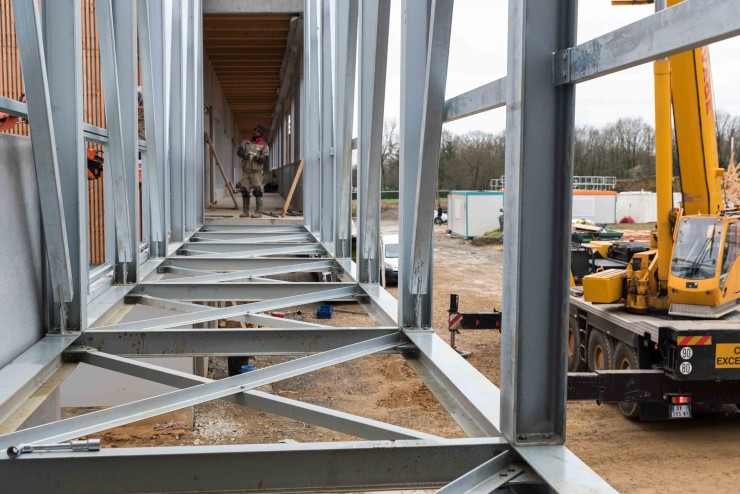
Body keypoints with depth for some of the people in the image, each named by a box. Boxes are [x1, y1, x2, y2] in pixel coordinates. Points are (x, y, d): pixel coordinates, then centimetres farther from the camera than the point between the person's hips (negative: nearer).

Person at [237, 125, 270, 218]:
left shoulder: (264, 146, -2)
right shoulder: (245, 142, 9)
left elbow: (265, 160, -12)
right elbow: (239, 152, -5)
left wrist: (255, 156, -26)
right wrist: (246, 154, -24)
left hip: (256, 172, -4)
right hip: (245, 171, 4)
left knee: (257, 191, -10)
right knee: (244, 192, 5)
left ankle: (258, 212, -7)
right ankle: (245, 212, 12)